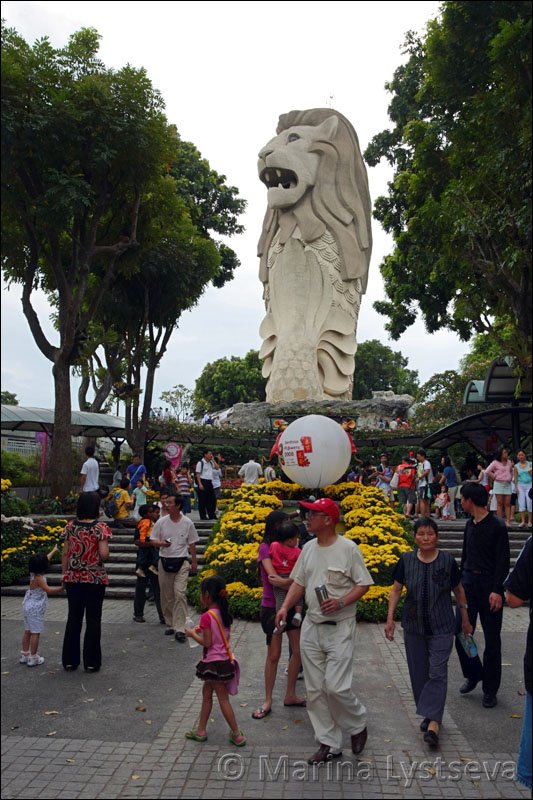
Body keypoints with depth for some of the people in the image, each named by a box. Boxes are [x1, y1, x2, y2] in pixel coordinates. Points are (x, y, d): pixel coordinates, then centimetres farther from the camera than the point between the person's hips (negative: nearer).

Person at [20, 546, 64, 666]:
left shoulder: (34, 573, 4)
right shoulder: (38, 578, -21)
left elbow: (46, 559, 19)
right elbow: (48, 590, -26)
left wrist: (53, 551, 31)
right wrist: (61, 589, -21)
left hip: (28, 606, 10)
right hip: (35, 608, -9)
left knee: (27, 631, 17)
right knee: (35, 633, -3)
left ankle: (24, 654, 25)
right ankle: (33, 658, 1)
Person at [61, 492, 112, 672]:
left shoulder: (71, 526, 1)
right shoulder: (100, 527, -11)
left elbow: (65, 554, 4)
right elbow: (104, 554, -19)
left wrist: (65, 575, 12)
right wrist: (105, 556, 3)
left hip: (73, 578, 4)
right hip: (95, 579, -4)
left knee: (73, 618, 14)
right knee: (93, 620, 6)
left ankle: (69, 660, 20)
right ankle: (91, 662, 11)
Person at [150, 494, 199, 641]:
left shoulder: (187, 523, 0)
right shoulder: (161, 522, 1)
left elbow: (192, 544, 8)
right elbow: (153, 540, 5)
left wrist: (194, 562, 9)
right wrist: (162, 543, -17)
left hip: (181, 562, -2)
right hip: (164, 561, 2)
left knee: (180, 594, -12)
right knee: (166, 596, 9)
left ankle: (180, 629, -11)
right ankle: (170, 624, 24)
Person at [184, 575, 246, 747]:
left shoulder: (207, 616, -20)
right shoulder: (225, 614, 4)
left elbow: (207, 643, -20)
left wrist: (193, 634, -5)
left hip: (214, 663, -8)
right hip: (224, 660, 8)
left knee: (223, 699, 3)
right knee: (206, 693, 19)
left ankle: (237, 735, 9)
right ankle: (201, 730, 28)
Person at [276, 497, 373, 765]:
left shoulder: (348, 548, -11)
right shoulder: (309, 548, 8)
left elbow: (363, 584, -7)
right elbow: (299, 582, 13)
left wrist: (341, 603, -21)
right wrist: (285, 607, -1)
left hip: (340, 627, -6)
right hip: (311, 626, 6)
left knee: (336, 687, -10)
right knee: (315, 690, 9)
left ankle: (358, 723, 20)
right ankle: (329, 744, 23)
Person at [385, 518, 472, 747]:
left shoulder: (447, 561, -6)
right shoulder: (406, 560, -3)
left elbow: (459, 591, 6)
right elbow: (396, 590, 4)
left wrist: (465, 620, 13)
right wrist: (390, 618, -3)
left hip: (441, 627, -2)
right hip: (413, 626, 2)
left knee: (437, 672, -8)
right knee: (418, 672, 9)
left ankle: (433, 724, -8)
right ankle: (427, 714, 26)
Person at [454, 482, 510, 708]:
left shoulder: (497, 526, -12)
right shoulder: (470, 524, 9)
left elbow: (503, 561, -13)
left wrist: (497, 590, -19)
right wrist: (462, 578, 18)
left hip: (489, 586, -6)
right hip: (468, 583, 6)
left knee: (492, 641, 5)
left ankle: (490, 690, 16)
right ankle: (473, 675, 25)